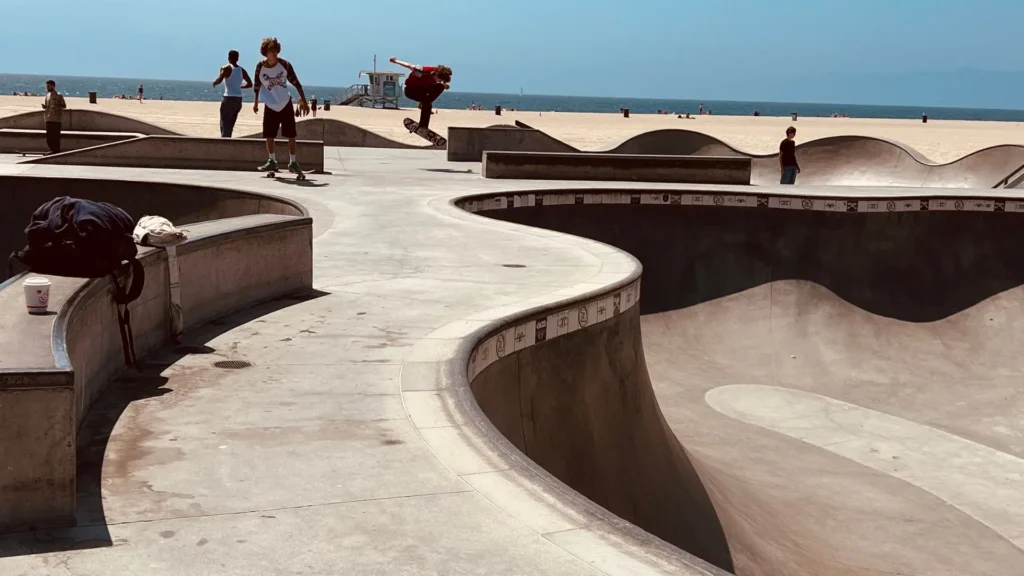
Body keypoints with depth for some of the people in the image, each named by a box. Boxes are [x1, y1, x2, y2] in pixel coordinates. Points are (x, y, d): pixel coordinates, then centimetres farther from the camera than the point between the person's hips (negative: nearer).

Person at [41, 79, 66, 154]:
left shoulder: (58, 95, -5)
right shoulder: (47, 95, 14)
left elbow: (64, 105, -6)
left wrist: (56, 107, -22)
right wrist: (44, 106, 0)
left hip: (56, 119, -7)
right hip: (48, 118, 7)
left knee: (56, 135, -6)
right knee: (49, 136, 7)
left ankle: (57, 151, -1)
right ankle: (53, 150, 17)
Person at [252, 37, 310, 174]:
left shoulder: (285, 64, -12)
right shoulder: (260, 67, -11)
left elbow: (296, 83, -6)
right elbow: (257, 86, 4)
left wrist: (304, 101, -7)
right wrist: (256, 102, 10)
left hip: (286, 105, 0)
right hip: (270, 106, 0)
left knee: (291, 135, -1)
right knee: (269, 136, 3)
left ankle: (292, 163, 8)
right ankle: (272, 161, 19)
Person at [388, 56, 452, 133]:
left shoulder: (437, 72, -19)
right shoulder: (424, 72, -37)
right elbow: (410, 66, -23)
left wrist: (444, 84, -15)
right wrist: (395, 61, -10)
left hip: (423, 87, 7)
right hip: (411, 89, -7)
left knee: (440, 87, -11)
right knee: (427, 102, -29)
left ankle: (424, 104, -2)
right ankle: (422, 127, -25)